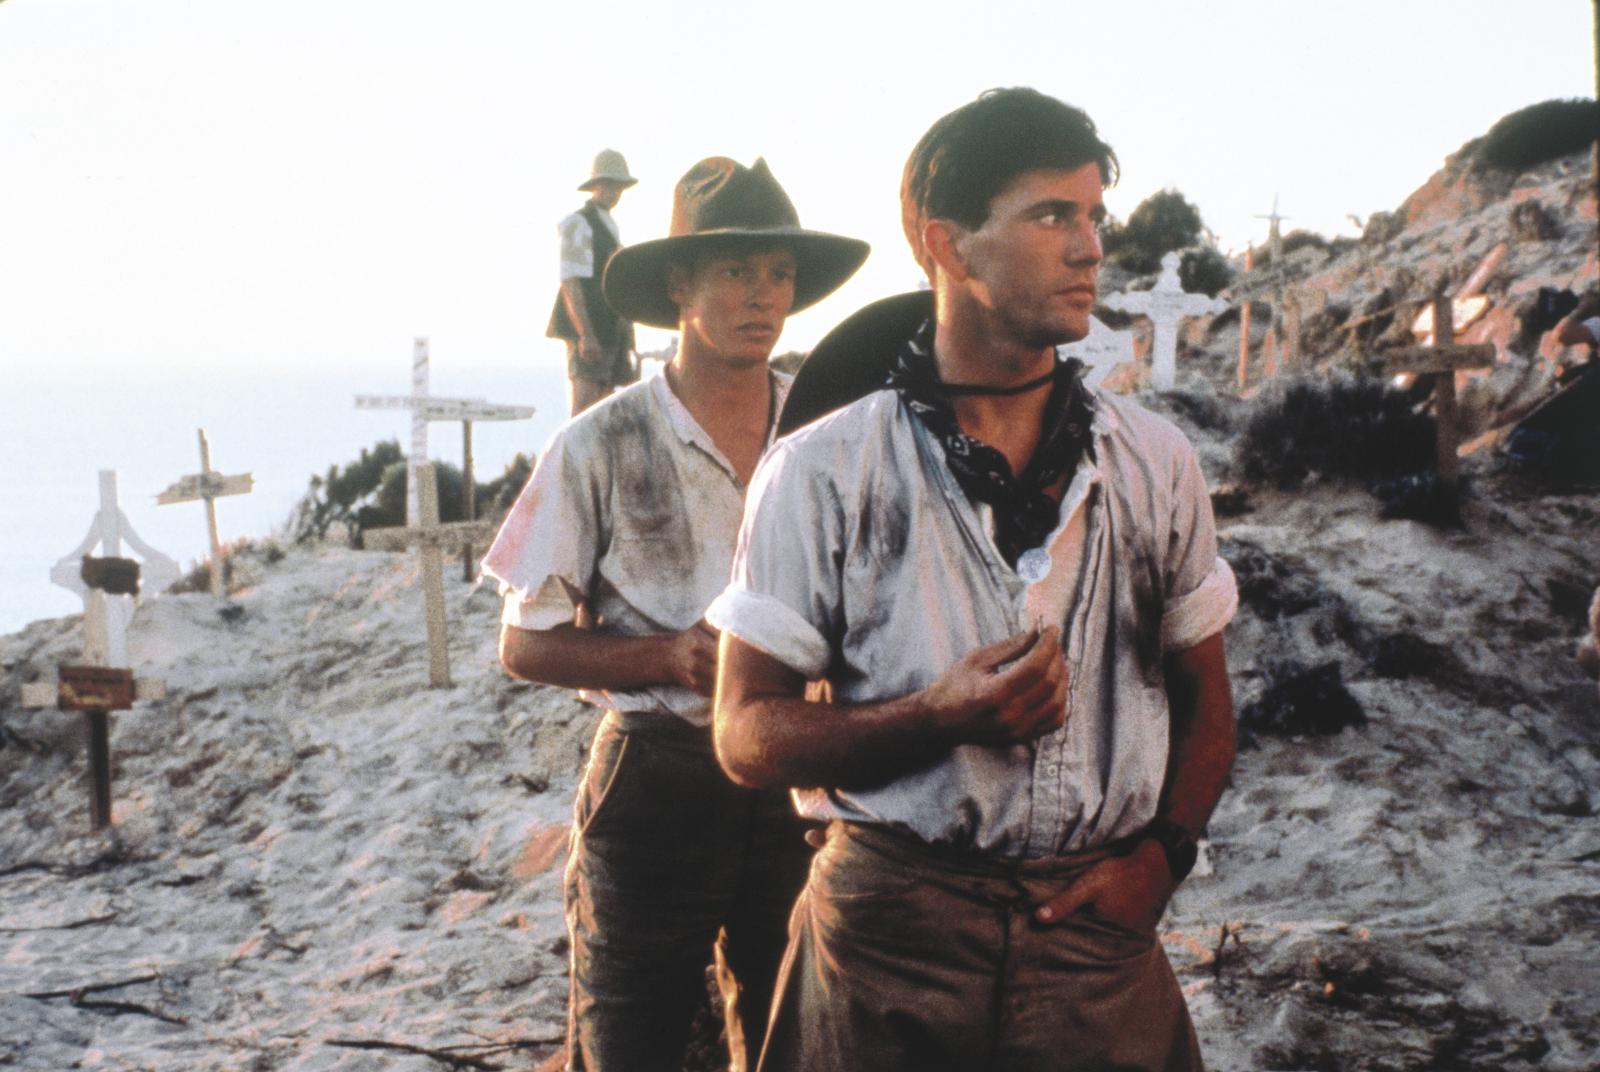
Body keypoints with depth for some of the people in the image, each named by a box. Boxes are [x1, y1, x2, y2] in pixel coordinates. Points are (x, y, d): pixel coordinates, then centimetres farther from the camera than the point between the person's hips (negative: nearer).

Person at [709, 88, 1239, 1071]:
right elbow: (748, 734, -5)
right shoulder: (824, 472, -5)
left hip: (1098, 939, 3)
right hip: (890, 941, -2)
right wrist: (938, 718, -20)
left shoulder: (1156, 464, 5)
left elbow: (1205, 701, 13)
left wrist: (1160, 856, -4)